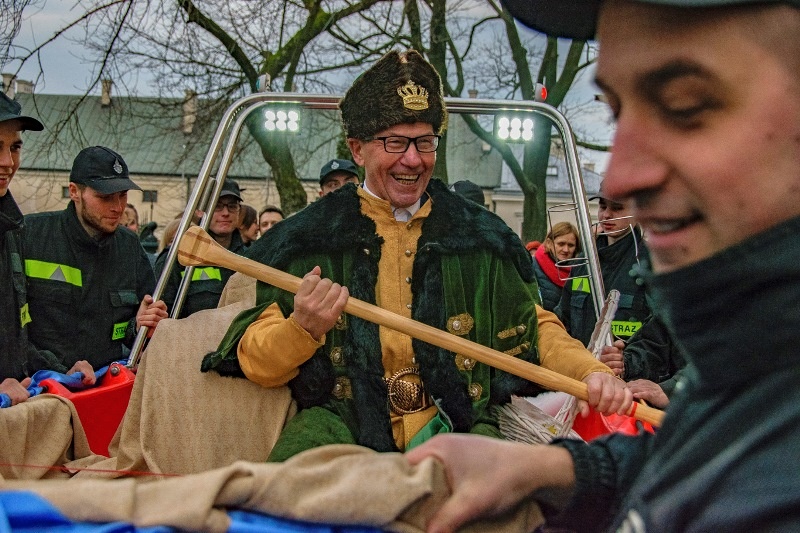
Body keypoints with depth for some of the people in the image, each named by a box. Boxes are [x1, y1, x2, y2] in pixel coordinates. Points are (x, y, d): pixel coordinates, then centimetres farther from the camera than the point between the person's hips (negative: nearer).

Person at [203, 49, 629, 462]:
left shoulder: (480, 235, 15)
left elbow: (535, 330, 21)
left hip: (456, 428, 2)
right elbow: (257, 363, 6)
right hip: (342, 425, -1)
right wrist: (303, 328, -16)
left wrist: (590, 372, 1)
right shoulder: (303, 238, 8)